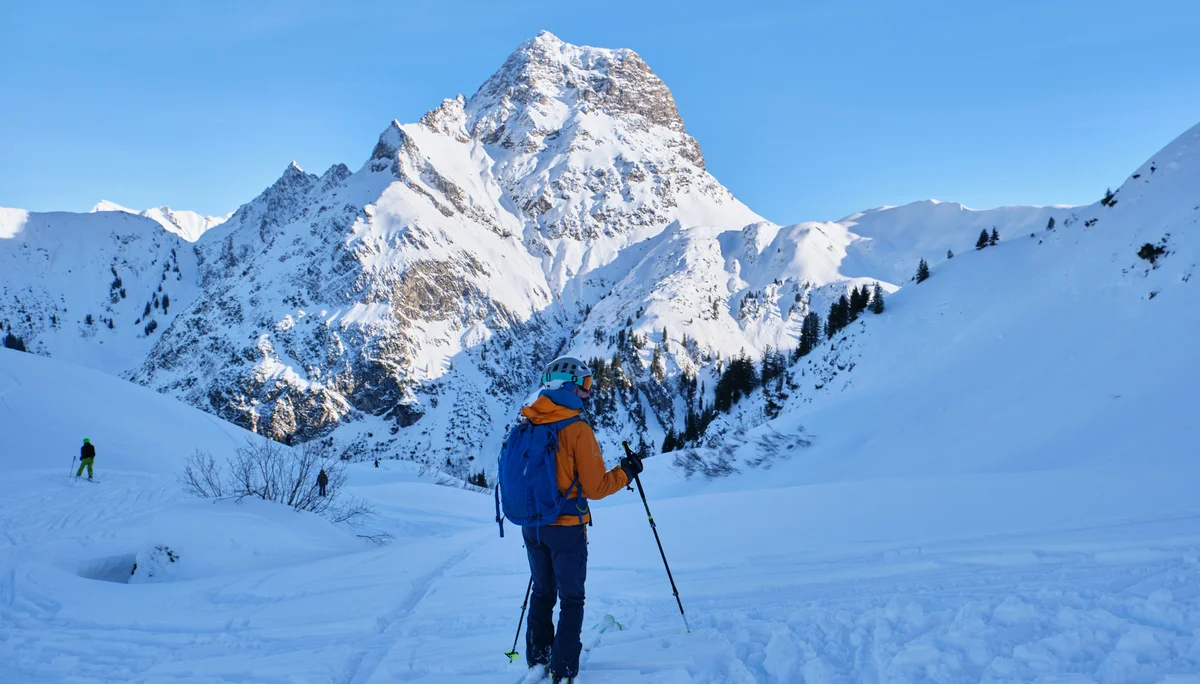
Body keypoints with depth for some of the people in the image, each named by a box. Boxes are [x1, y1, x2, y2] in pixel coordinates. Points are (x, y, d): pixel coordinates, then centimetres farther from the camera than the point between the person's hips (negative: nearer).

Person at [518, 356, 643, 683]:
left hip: (532, 526, 5)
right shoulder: (577, 429, -18)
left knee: (542, 593, 21)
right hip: (566, 528, -5)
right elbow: (595, 488, -15)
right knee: (571, 600, 9)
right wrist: (625, 472, 0)